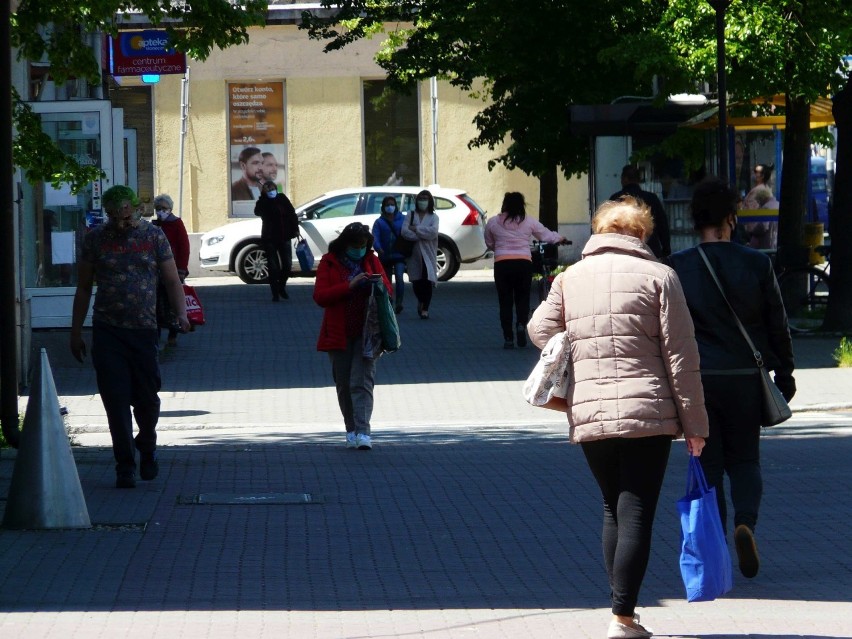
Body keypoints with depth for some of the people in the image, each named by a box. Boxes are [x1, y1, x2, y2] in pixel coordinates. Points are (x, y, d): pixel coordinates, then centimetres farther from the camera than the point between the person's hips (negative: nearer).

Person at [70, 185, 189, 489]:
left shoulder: (153, 236, 4)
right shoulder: (95, 239, 5)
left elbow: (172, 281, 4)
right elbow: (83, 287, 10)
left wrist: (181, 313, -14)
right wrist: (76, 332, 8)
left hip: (144, 329, 0)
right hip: (107, 330, 0)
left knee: (147, 398, 4)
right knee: (116, 401, -4)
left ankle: (147, 446, 33)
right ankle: (125, 466, 4)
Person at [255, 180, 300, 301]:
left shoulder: (282, 198, 3)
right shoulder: (262, 202, -4)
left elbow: (292, 213, 6)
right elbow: (258, 211, -26)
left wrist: (295, 229, 0)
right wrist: (265, 194, -27)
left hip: (284, 237, 3)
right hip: (269, 239, -2)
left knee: (287, 264, 2)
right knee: (273, 267, -3)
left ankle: (282, 287, 25)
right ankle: (275, 293, 4)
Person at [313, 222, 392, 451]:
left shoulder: (371, 261, 8)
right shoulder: (329, 263, 0)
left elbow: (388, 291, 12)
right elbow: (320, 296, -11)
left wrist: (379, 285, -12)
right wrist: (350, 286, -21)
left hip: (365, 331, 0)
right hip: (339, 333, 0)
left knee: (362, 382, -11)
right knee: (344, 385, 7)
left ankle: (363, 432, -19)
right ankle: (351, 430, 20)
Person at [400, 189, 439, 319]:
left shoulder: (433, 217, 5)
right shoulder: (411, 215, 8)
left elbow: (433, 231, -13)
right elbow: (404, 231, -6)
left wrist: (415, 229, -10)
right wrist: (422, 235, -12)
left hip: (428, 254, -1)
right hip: (414, 254, 1)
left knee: (428, 281, -9)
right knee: (416, 281, 3)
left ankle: (425, 308, -4)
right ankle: (420, 301, 30)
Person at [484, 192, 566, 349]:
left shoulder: (493, 223, 4)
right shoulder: (529, 222, 4)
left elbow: (489, 244, 17)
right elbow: (546, 235, 17)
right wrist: (560, 239, 38)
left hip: (501, 264, 0)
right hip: (523, 263, 0)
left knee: (505, 301, 7)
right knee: (522, 298, 12)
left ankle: (508, 338, 3)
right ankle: (521, 324, -15)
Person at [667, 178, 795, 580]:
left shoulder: (677, 268, -5)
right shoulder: (756, 264, -3)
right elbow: (777, 324, 3)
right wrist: (784, 374, 14)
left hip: (696, 378, -1)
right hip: (745, 377, 1)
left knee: (708, 463, 8)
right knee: (744, 459, 13)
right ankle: (745, 522, -13)